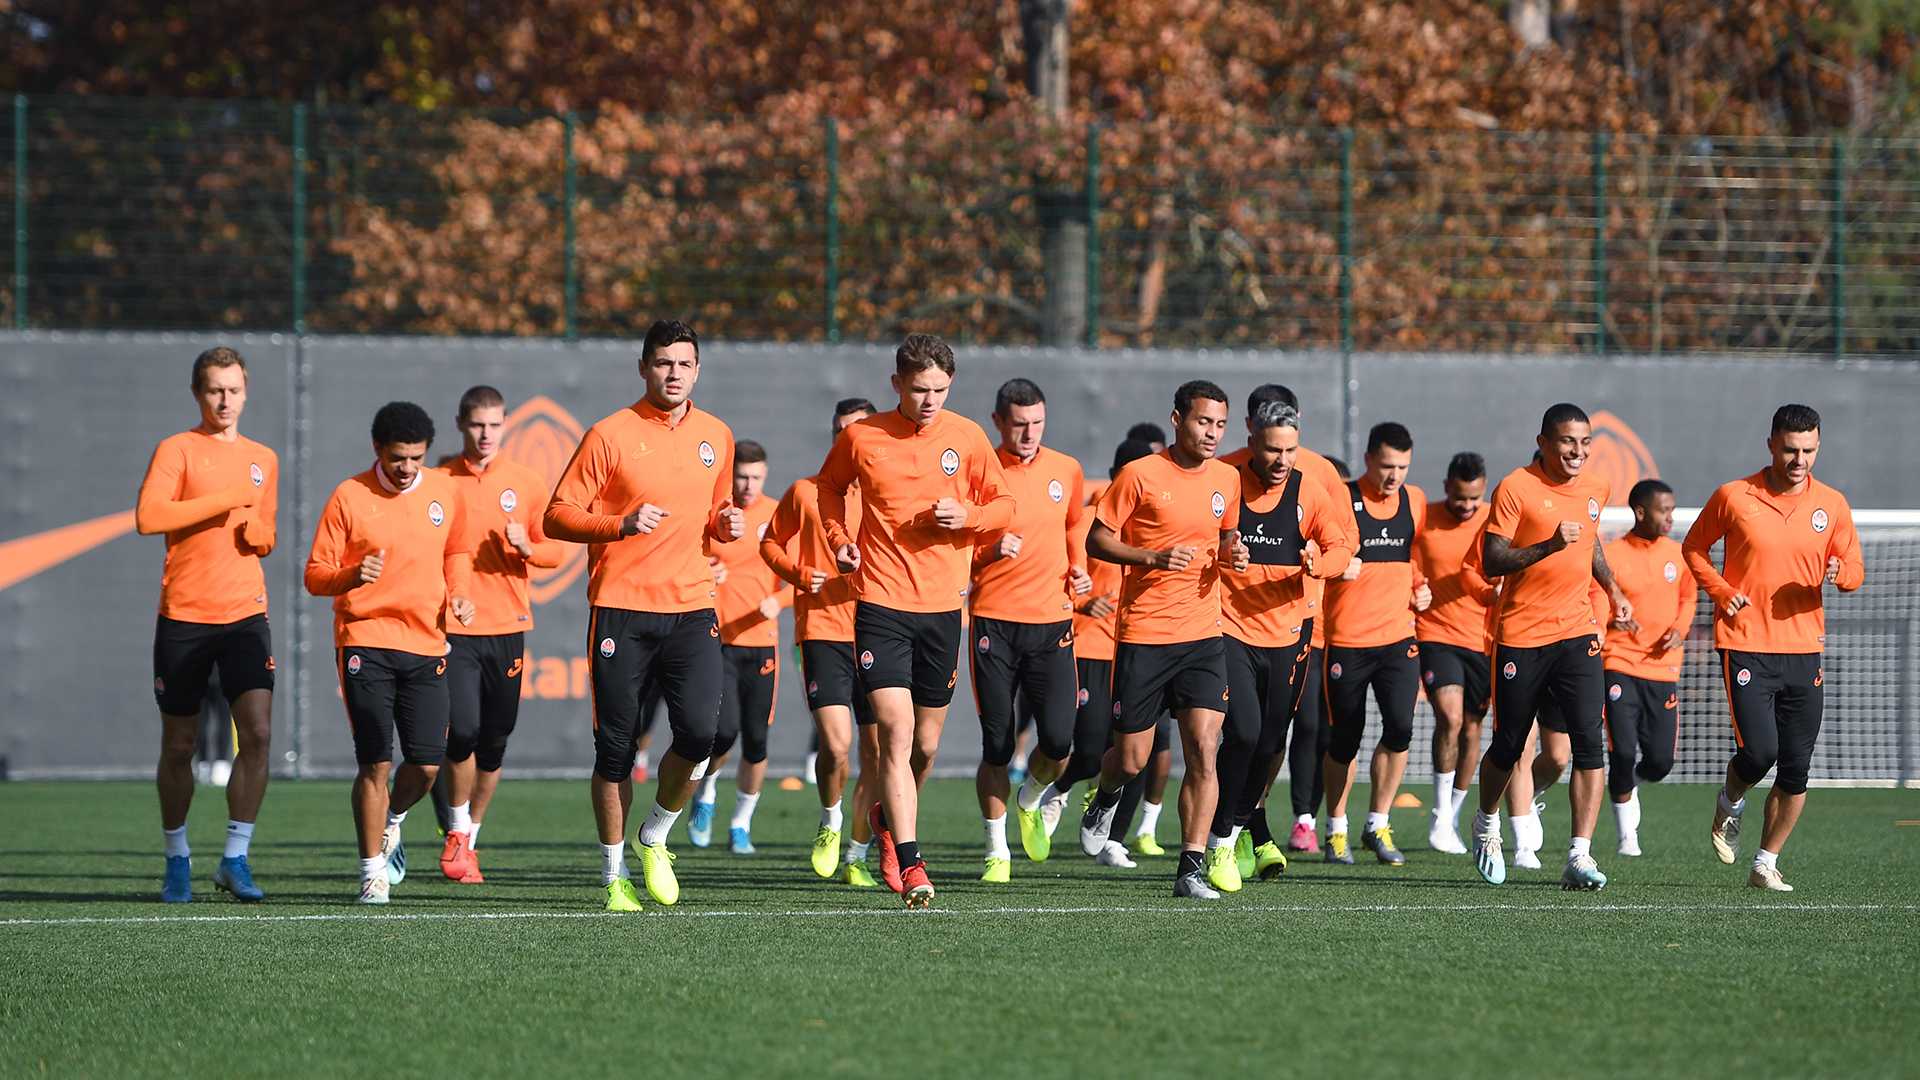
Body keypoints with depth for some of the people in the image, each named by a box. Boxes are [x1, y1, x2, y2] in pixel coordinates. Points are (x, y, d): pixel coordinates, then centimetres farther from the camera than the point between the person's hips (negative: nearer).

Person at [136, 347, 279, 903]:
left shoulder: (263, 459, 16)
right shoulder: (177, 450, -1)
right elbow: (148, 517, -16)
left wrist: (260, 533, 3)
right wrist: (227, 500, -16)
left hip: (246, 613, 3)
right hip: (184, 615, -3)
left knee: (257, 732, -12)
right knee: (179, 745, 3)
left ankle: (236, 859, -3)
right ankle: (177, 861, 19)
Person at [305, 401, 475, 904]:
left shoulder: (445, 492, 7)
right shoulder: (349, 498, -4)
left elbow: (458, 551, 25)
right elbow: (316, 576, -2)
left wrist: (458, 593, 6)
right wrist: (352, 576, -23)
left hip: (426, 644, 3)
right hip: (365, 643, -3)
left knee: (427, 763, -2)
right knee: (375, 763, -8)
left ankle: (391, 822, 30)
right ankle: (372, 872, 3)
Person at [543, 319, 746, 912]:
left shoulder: (716, 436, 12)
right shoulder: (610, 435, -3)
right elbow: (558, 516, -4)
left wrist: (727, 524, 3)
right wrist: (622, 524, -19)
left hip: (691, 607, 3)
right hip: (621, 610, -3)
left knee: (699, 732, -14)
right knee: (615, 746, -1)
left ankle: (654, 840, 11)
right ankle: (614, 875, 13)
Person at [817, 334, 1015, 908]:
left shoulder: (967, 437, 1)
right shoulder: (861, 438, -2)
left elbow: (1003, 505, 10)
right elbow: (831, 484, 18)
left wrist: (967, 516, -10)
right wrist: (839, 538, 2)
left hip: (943, 606, 2)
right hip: (882, 603, -2)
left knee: (925, 746, 10)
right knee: (896, 732, -15)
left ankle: (888, 818, 40)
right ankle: (909, 864, -16)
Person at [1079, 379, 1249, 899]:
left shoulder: (1227, 479, 8)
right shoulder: (1140, 475, -7)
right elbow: (1097, 540, -3)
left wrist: (1232, 552, 3)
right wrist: (1154, 556, -17)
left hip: (1203, 635, 3)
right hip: (1143, 635, -3)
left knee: (1203, 751, -10)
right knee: (1132, 759, 3)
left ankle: (1191, 869, -6)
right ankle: (1106, 797, 40)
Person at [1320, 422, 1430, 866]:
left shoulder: (1414, 501, 9)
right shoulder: (1341, 500, -7)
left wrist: (1420, 587, 8)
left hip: (1398, 636, 3)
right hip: (1346, 640, -3)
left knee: (1400, 727, -12)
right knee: (1345, 739, 3)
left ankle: (1378, 825, 2)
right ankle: (1336, 830, 22)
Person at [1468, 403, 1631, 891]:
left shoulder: (1596, 490, 9)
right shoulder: (1516, 489, -9)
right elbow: (1492, 562, -14)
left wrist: (1613, 590, 21)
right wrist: (1549, 546, -25)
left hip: (1577, 631, 3)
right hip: (1521, 637, -3)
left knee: (1589, 742, -13)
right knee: (1508, 746, 8)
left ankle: (1580, 856, -16)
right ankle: (1487, 824, 39)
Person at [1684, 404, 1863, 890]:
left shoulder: (1831, 505, 5)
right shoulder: (1733, 498, -2)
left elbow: (1854, 567, 12)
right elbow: (1694, 547, 11)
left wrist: (1839, 573, -12)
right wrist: (1721, 592, -5)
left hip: (1804, 647, 3)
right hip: (1745, 644, -3)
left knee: (1796, 767, 1)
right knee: (1758, 752, -14)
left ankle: (1766, 864, 14)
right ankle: (1730, 805, 20)